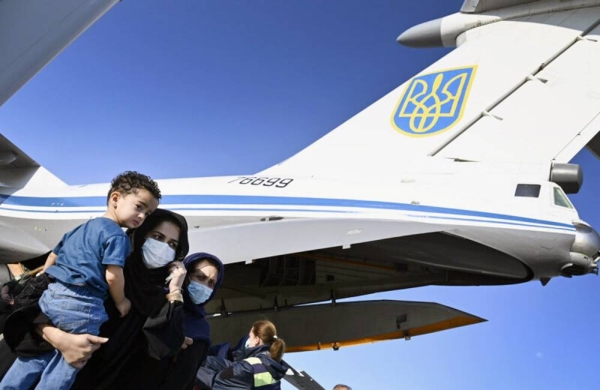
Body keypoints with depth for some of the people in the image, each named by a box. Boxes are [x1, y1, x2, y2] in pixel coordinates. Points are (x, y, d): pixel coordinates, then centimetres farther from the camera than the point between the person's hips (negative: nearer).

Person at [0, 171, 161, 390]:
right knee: (65, 366, 5)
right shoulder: (117, 235, -10)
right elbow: (112, 276, -17)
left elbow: (51, 258, 26)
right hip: (81, 305, -8)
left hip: (51, 296, 8)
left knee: (35, 355, 21)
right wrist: (121, 302, -1)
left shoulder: (80, 229, 19)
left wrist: (48, 288, 35)